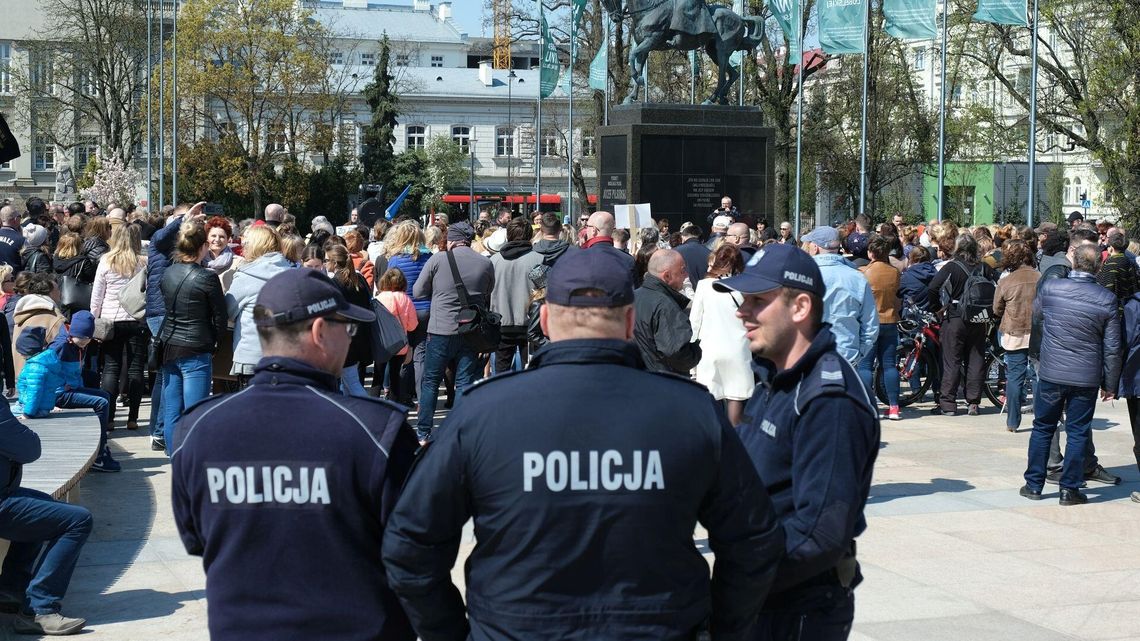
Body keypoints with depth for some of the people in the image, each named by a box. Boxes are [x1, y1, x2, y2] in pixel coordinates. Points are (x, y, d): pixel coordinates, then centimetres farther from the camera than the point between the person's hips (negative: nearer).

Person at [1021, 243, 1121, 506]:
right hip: (1087, 377, -1)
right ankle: (1070, 489, 11)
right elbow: (1112, 348, -3)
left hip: (1051, 373, 1)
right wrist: (1110, 384, 6)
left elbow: (1035, 311, 16)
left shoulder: (1050, 288, -8)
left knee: (1043, 428, 13)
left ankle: (1034, 484, 18)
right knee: (1077, 432, 8)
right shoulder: (1107, 299, -8)